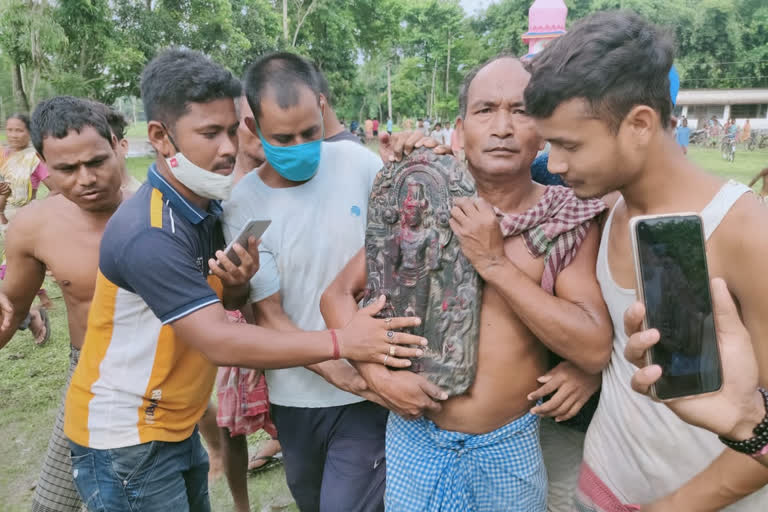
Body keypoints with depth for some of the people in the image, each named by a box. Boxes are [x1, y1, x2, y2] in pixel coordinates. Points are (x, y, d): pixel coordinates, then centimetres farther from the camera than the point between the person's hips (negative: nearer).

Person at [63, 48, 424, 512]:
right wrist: (342, 342, -34)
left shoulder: (207, 205, -2)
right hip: (124, 440, -7)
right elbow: (220, 342, -32)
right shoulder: (146, 234, -28)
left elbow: (227, 305, 6)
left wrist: (238, 284, -18)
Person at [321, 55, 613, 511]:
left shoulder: (571, 221, -9)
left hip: (511, 447, 0)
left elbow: (596, 348, -16)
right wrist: (378, 374, -14)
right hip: (415, 438, 1)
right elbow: (338, 294, -1)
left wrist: (494, 263, -21)